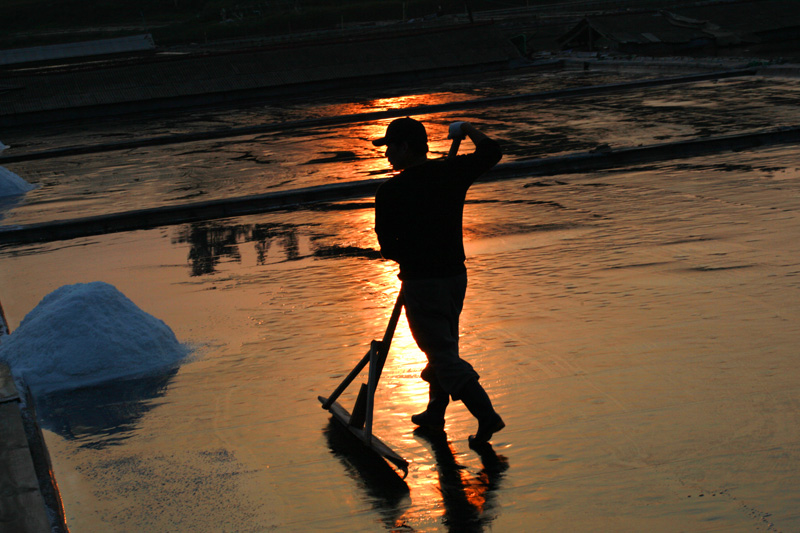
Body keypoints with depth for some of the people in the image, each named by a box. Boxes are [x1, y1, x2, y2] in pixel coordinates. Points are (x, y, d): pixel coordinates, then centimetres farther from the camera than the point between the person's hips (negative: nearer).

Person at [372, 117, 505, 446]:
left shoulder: (390, 192, -13)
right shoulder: (452, 171, -2)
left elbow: (387, 247, -8)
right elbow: (492, 153, 11)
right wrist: (469, 131, 28)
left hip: (421, 283, -6)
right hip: (456, 274, 6)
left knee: (443, 355, -2)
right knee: (444, 346, 21)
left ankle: (486, 416, -11)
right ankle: (435, 413, 35)